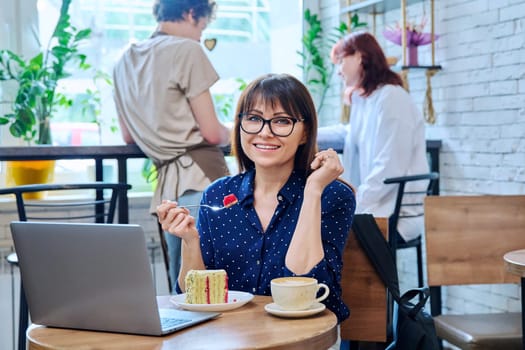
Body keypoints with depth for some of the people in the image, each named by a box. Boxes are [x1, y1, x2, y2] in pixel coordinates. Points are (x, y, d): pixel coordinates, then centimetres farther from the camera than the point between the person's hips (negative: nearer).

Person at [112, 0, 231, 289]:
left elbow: (128, 137, 23)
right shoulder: (187, 50, -5)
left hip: (166, 183, 8)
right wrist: (230, 134, 12)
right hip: (200, 179, -7)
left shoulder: (125, 61, 16)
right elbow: (211, 132, -8)